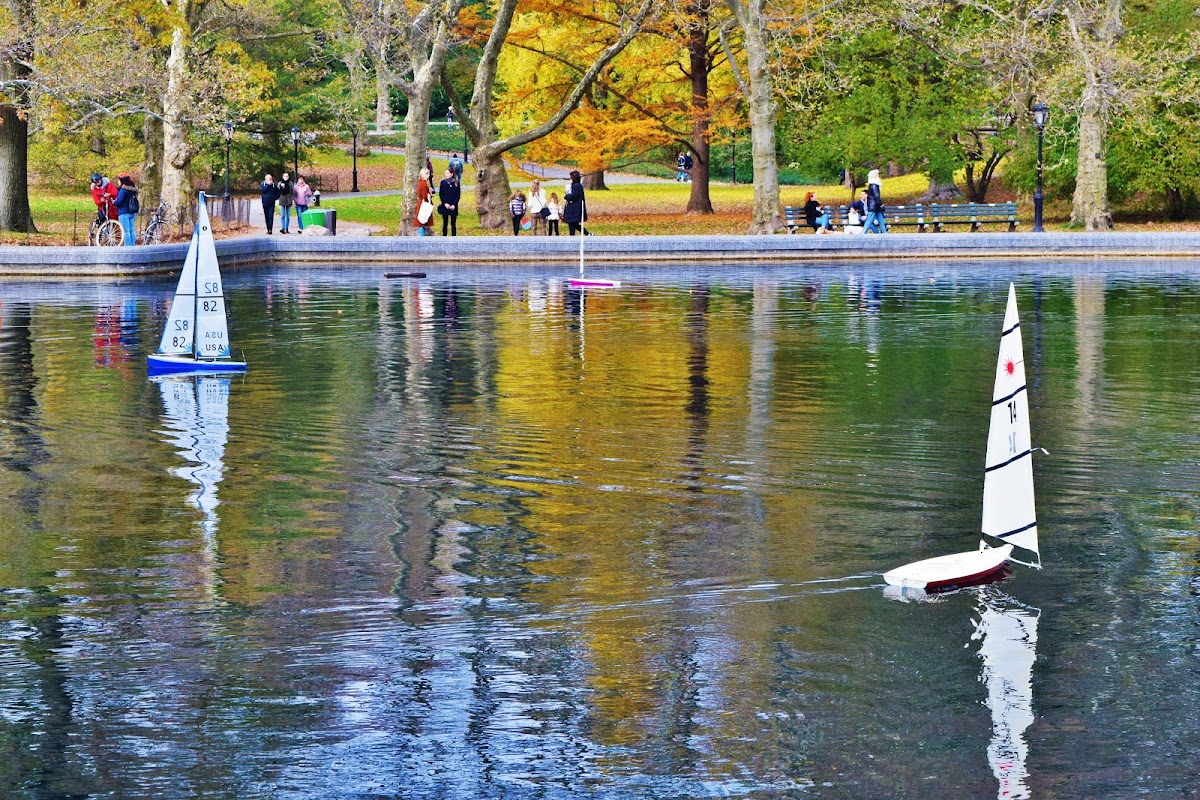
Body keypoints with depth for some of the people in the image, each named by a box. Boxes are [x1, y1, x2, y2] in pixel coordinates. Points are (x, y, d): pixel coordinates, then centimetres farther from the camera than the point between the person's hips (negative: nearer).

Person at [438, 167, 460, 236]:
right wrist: (445, 203, -11)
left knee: (453, 224, 5)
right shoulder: (443, 182, 0)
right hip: (445, 206, 0)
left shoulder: (456, 183, -1)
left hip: (453, 207, 0)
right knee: (445, 223, 5)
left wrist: (454, 204, -11)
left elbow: (458, 195, 0)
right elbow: (440, 194, 1)